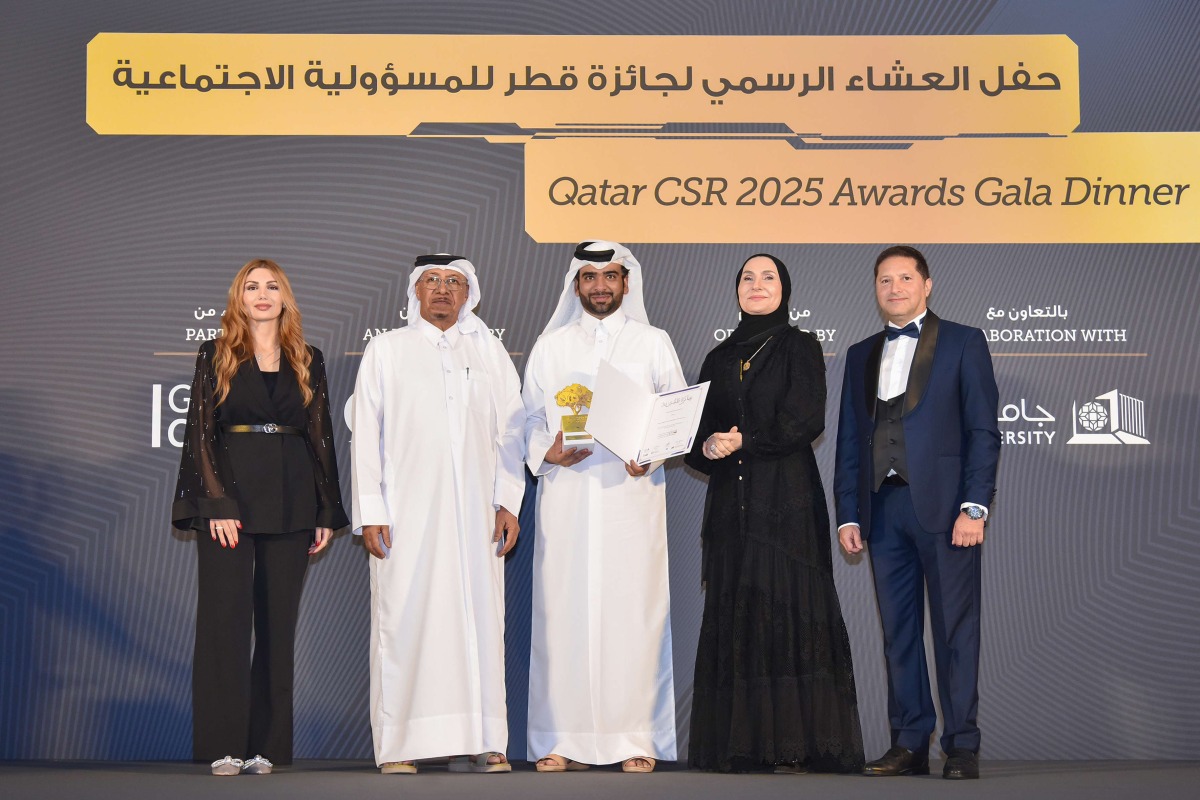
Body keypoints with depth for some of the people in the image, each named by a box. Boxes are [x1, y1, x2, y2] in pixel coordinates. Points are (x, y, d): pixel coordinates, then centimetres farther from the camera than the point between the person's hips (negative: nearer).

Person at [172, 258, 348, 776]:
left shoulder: (307, 361, 12)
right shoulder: (217, 356, 5)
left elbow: (322, 437, 11)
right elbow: (200, 432, -1)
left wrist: (327, 511, 5)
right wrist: (215, 505, -11)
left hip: (291, 502, 2)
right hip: (230, 496, -2)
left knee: (278, 619, 3)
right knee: (225, 616, -5)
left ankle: (266, 744, 9)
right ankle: (224, 745, -1)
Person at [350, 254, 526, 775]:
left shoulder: (491, 353, 16)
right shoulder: (386, 350, 11)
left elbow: (510, 432, 11)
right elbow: (365, 434, 5)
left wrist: (508, 503, 0)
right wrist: (370, 513, -3)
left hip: (473, 513, 2)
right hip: (406, 511, -2)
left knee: (478, 616, -3)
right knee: (404, 618, -5)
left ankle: (474, 743, 0)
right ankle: (398, 746, -2)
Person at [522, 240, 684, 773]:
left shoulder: (653, 343, 12)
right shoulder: (550, 346, 15)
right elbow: (530, 418, 13)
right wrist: (547, 451, -7)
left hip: (633, 494, -1)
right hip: (565, 495, 1)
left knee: (634, 608, -5)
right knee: (564, 609, -3)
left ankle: (636, 740, -1)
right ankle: (565, 740, 2)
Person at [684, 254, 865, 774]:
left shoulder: (800, 348, 5)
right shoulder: (719, 358, 18)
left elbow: (806, 420, -9)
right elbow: (698, 429, 11)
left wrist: (744, 440, -11)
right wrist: (708, 446, -10)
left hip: (786, 501, -4)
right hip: (732, 502, 4)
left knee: (786, 613, -9)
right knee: (733, 617, 0)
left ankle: (794, 745, -9)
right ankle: (740, 744, 2)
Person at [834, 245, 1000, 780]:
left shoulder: (963, 343, 5)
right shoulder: (861, 355, 18)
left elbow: (983, 431, -2)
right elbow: (849, 440, 16)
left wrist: (974, 507, -11)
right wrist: (847, 514, 8)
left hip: (943, 505, -4)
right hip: (883, 507, 4)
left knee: (955, 629, -2)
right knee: (898, 631, 6)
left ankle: (961, 746, 3)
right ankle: (909, 744, 11)